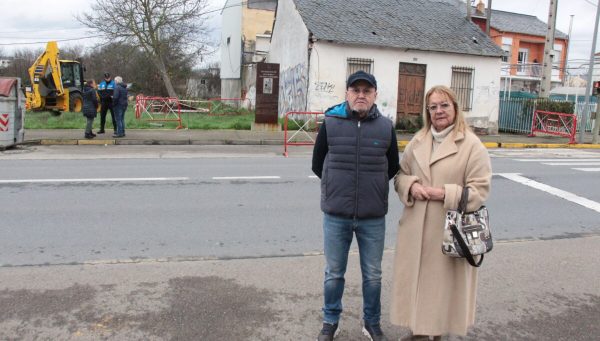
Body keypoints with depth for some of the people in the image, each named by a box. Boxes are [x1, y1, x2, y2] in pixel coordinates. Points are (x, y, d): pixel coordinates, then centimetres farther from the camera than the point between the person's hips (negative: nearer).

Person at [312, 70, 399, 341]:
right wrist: (337, 186, 9)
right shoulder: (330, 123, -4)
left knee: (372, 275, 15)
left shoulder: (386, 127, -1)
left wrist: (372, 186, 9)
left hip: (374, 218, 1)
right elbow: (317, 164, 7)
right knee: (334, 274, 14)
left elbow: (393, 167, 13)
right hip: (336, 215, -1)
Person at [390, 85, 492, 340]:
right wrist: (411, 186, -7)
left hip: (449, 231, -4)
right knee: (416, 281, 13)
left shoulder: (472, 145, -7)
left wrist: (445, 194, -18)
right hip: (416, 229, 5)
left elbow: (479, 190, -8)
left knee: (442, 283, 6)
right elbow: (400, 175, 15)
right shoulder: (418, 141, 10)